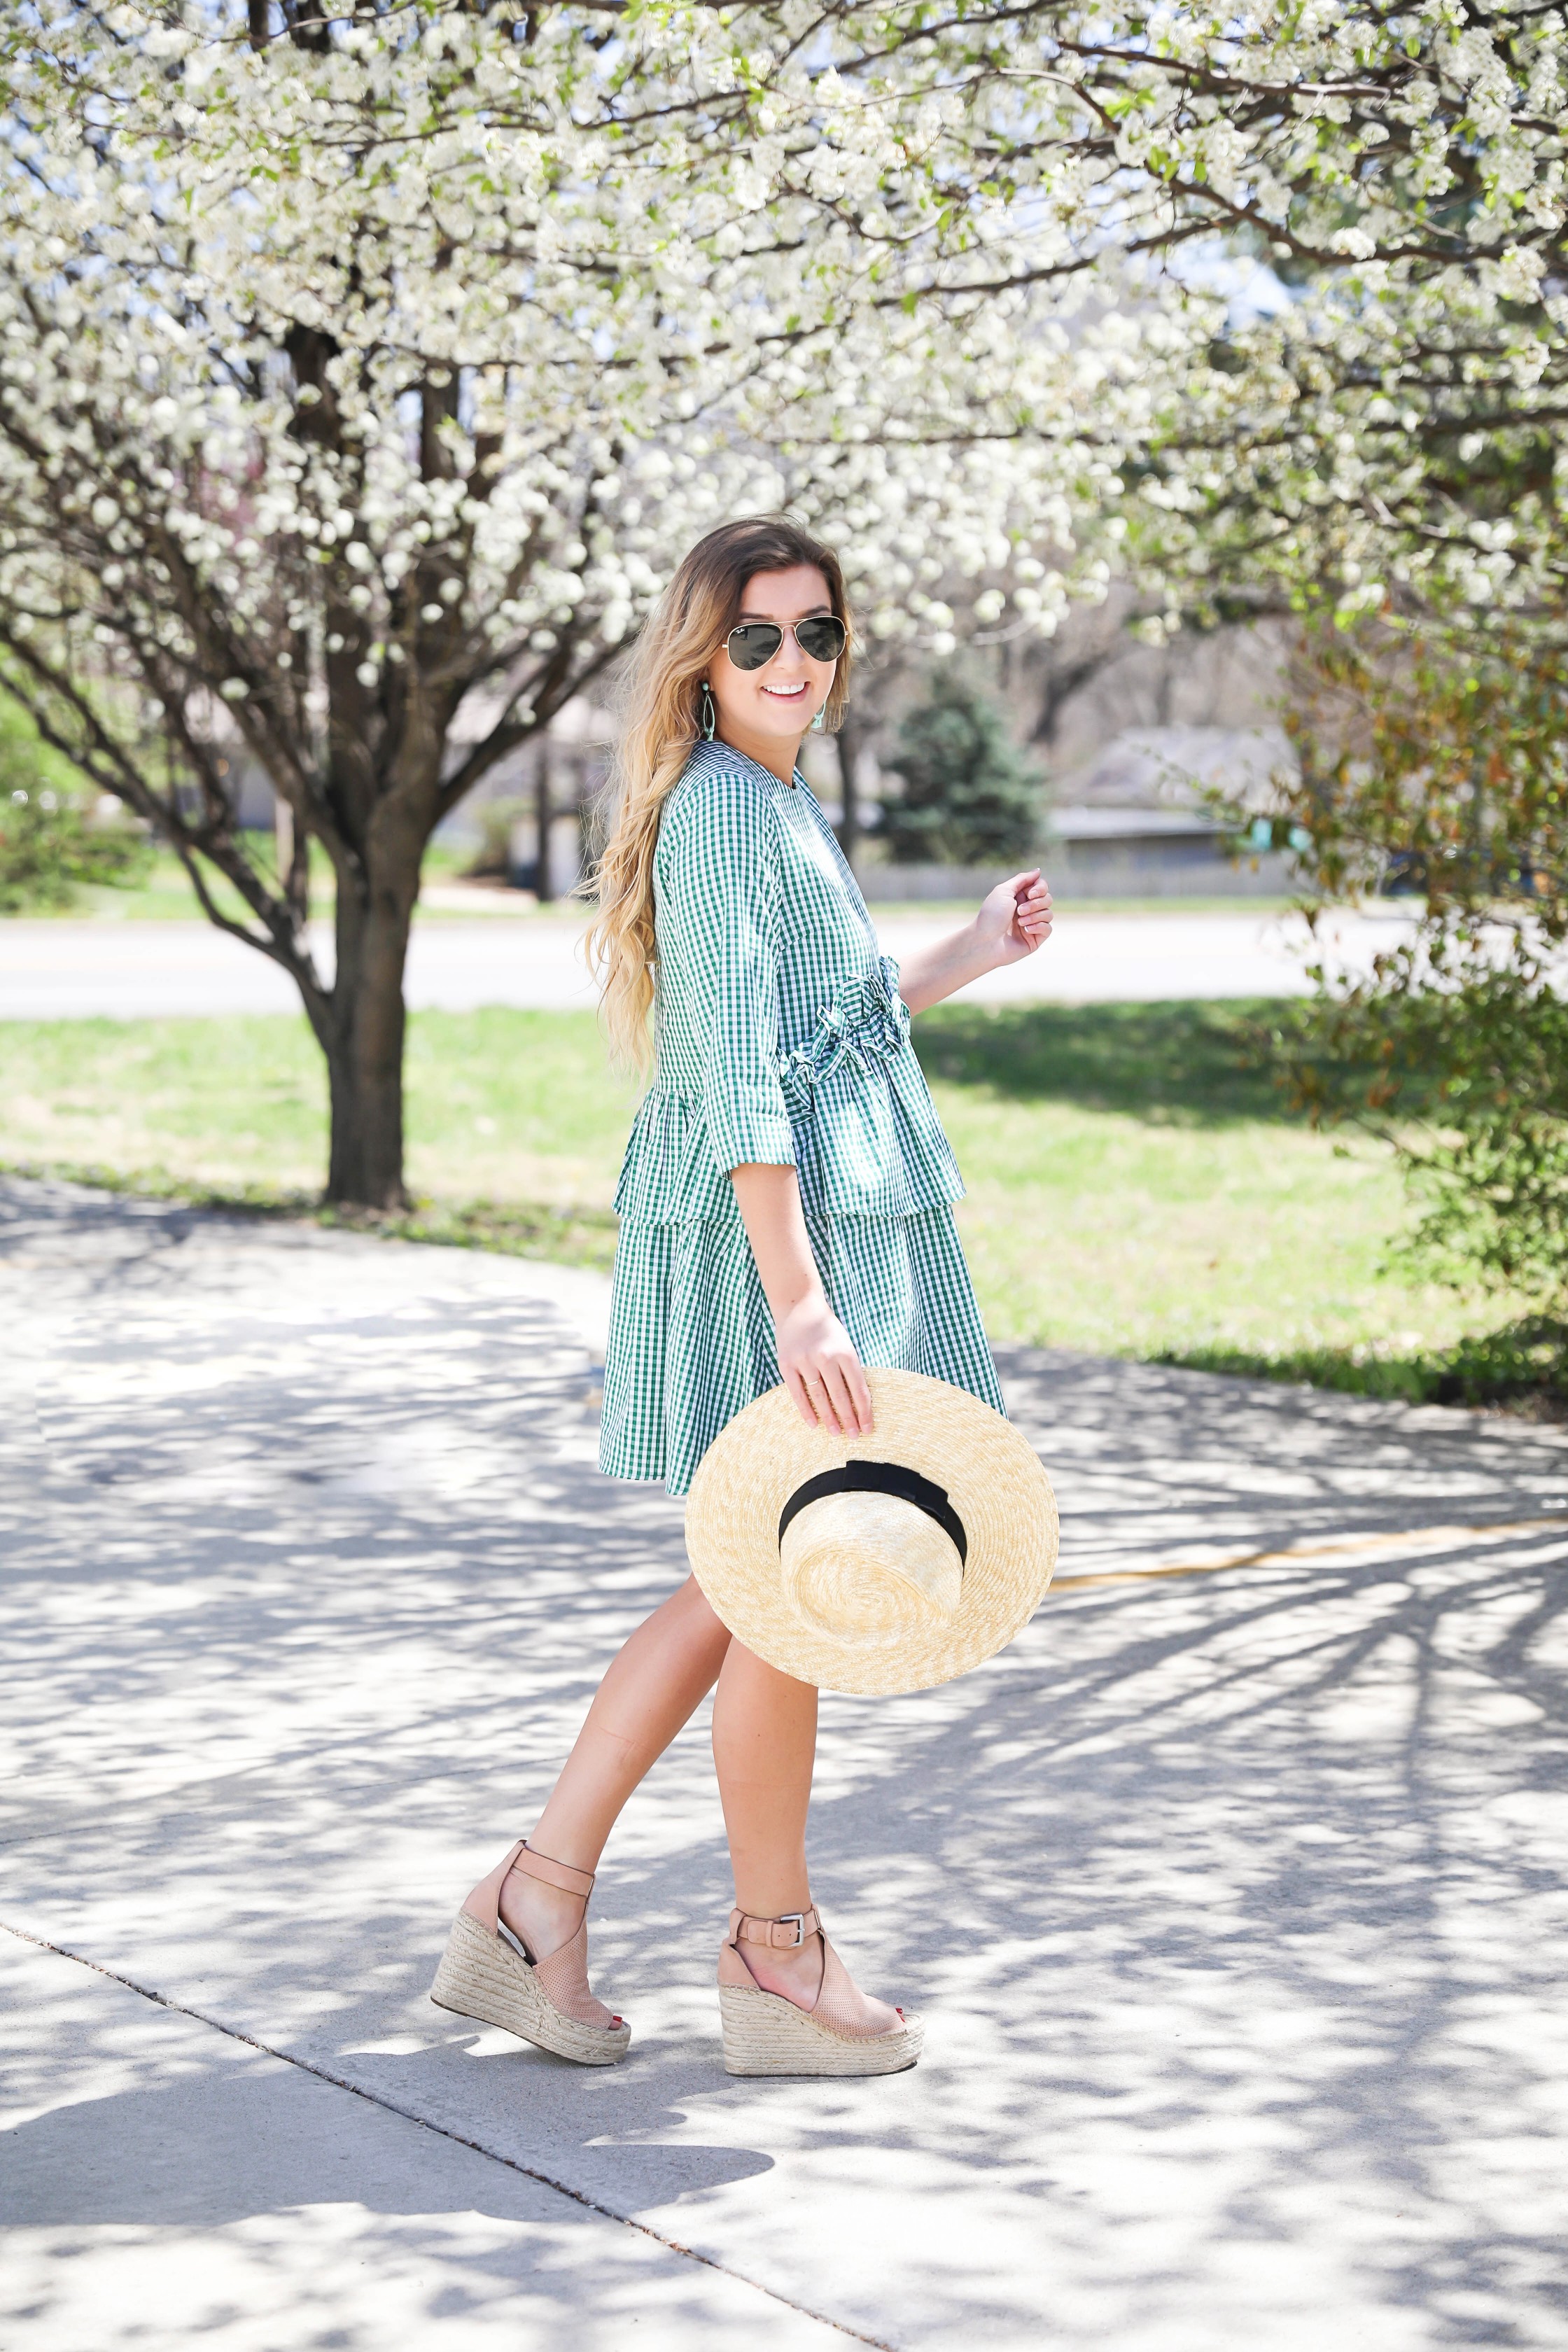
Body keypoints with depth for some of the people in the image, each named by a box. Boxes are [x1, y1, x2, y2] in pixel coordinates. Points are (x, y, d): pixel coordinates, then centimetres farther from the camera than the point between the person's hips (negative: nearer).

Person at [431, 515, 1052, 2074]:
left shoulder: (780, 803, 16)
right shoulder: (723, 807, -15)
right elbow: (737, 1073, -22)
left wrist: (966, 957, 24)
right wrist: (797, 1301, -27)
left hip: (818, 1224, 10)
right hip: (768, 1234, -10)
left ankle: (537, 1899, 17)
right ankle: (774, 1934, 17)